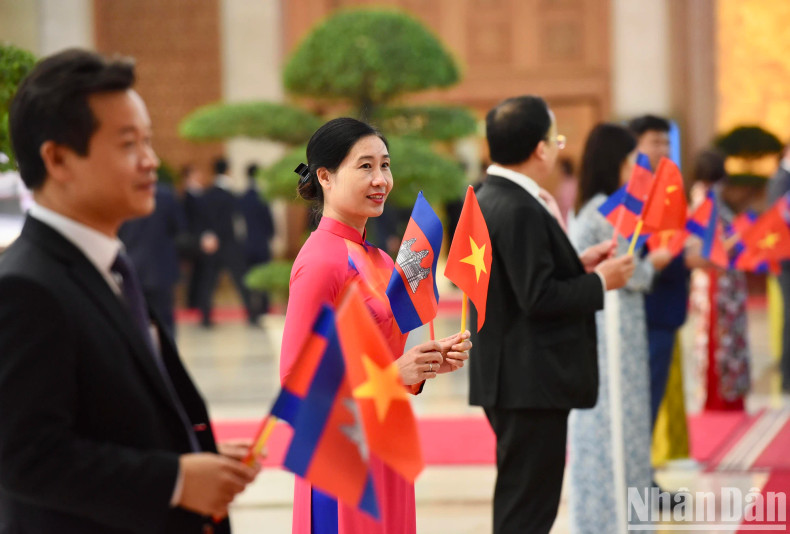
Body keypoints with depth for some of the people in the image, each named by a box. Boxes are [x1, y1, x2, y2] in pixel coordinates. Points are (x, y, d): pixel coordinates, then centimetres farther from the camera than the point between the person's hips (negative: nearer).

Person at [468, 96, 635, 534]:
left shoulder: (488, 199, 12)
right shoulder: (520, 210, -20)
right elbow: (539, 298, -22)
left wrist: (578, 264, 11)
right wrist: (600, 281, -10)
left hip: (510, 378, 11)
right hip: (532, 382, -11)